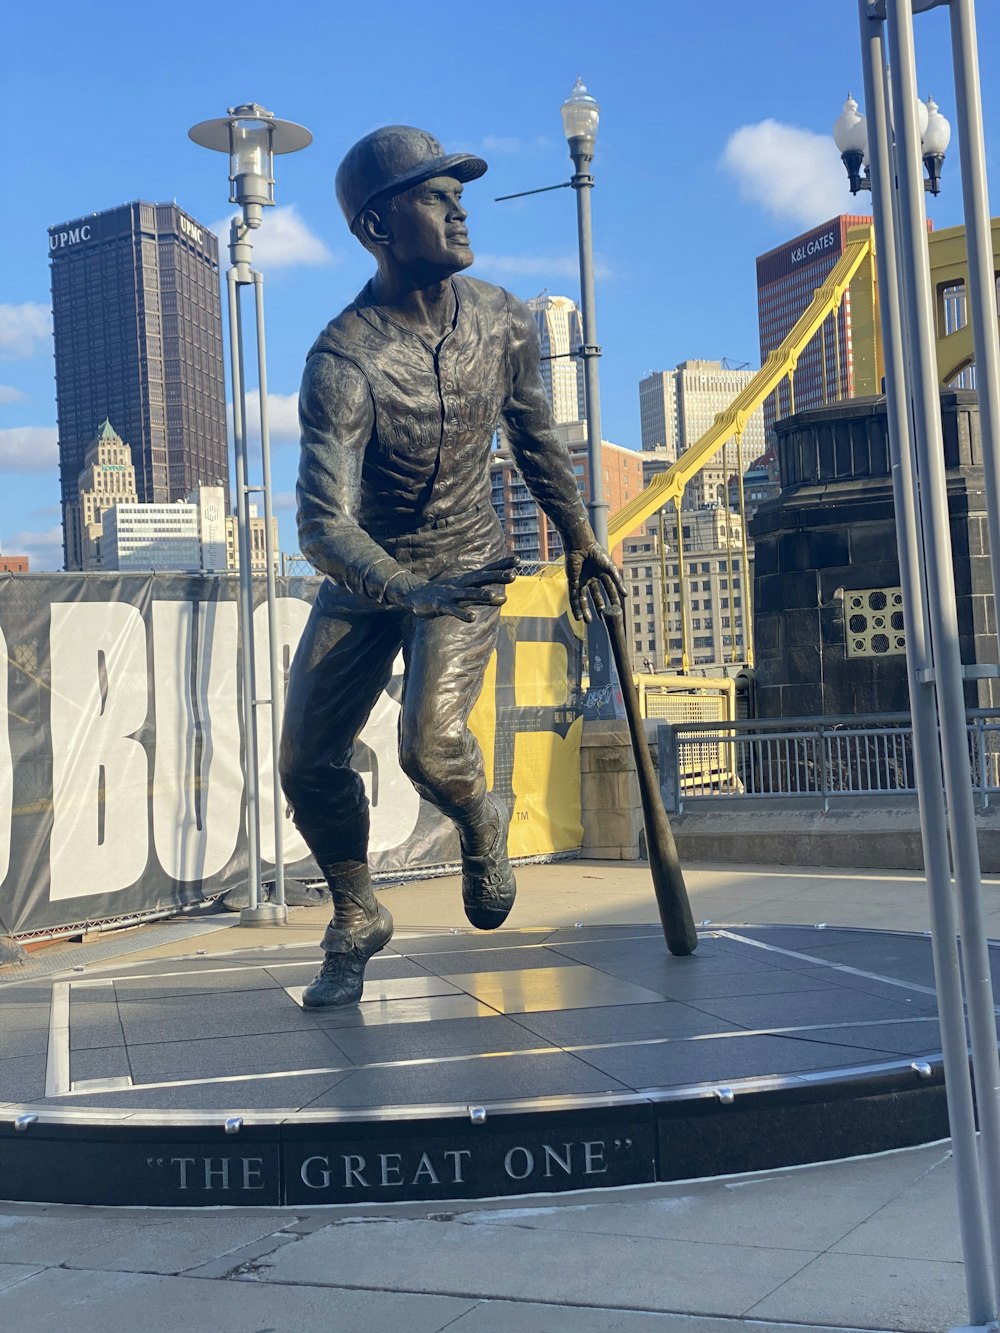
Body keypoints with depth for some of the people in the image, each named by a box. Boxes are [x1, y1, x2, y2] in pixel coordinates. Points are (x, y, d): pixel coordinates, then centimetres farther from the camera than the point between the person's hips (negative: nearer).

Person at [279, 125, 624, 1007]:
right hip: (366, 577, 0)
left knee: (431, 743, -23)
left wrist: (579, 538, 18)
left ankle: (483, 828, 15)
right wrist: (413, 592, -49)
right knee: (308, 762, -2)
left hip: (467, 567, 0)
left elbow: (535, 435, 10)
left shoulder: (503, 321, -8)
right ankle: (356, 920, 25)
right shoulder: (343, 361, -24)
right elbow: (323, 523, -33)